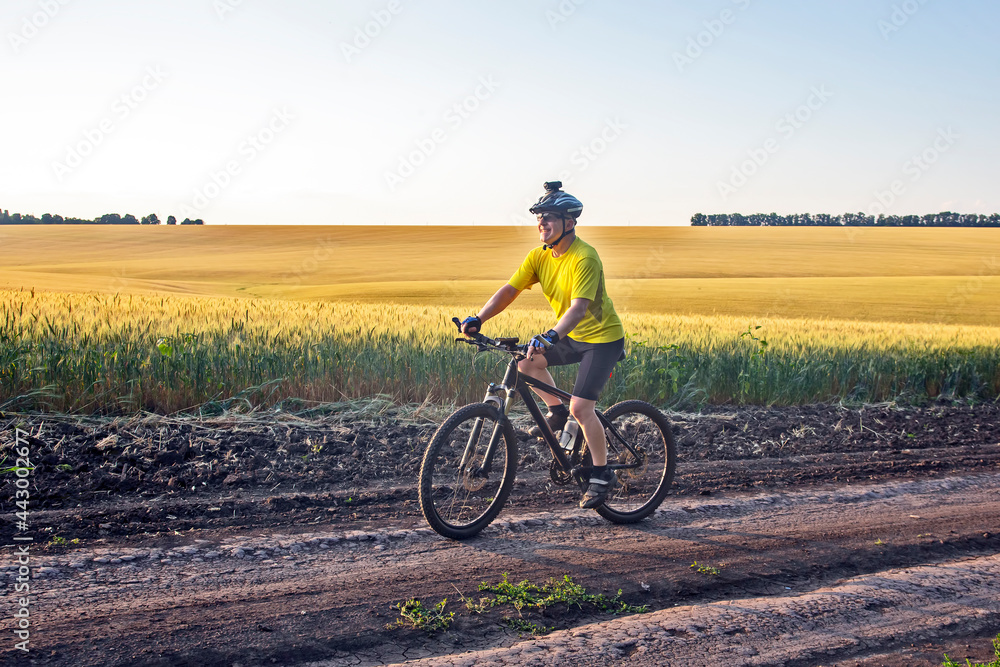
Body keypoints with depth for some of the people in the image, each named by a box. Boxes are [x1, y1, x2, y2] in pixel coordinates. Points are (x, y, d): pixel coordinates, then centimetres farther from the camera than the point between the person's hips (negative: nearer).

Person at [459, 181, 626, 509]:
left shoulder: (585, 258, -26)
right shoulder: (539, 257, -3)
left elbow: (578, 308, -36)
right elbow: (509, 290, -9)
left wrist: (551, 336, -52)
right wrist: (478, 318, -23)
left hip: (602, 337, -8)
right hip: (570, 335, 8)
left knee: (580, 407, -16)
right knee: (525, 361, -8)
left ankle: (602, 474, 2)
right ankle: (557, 411, 14)